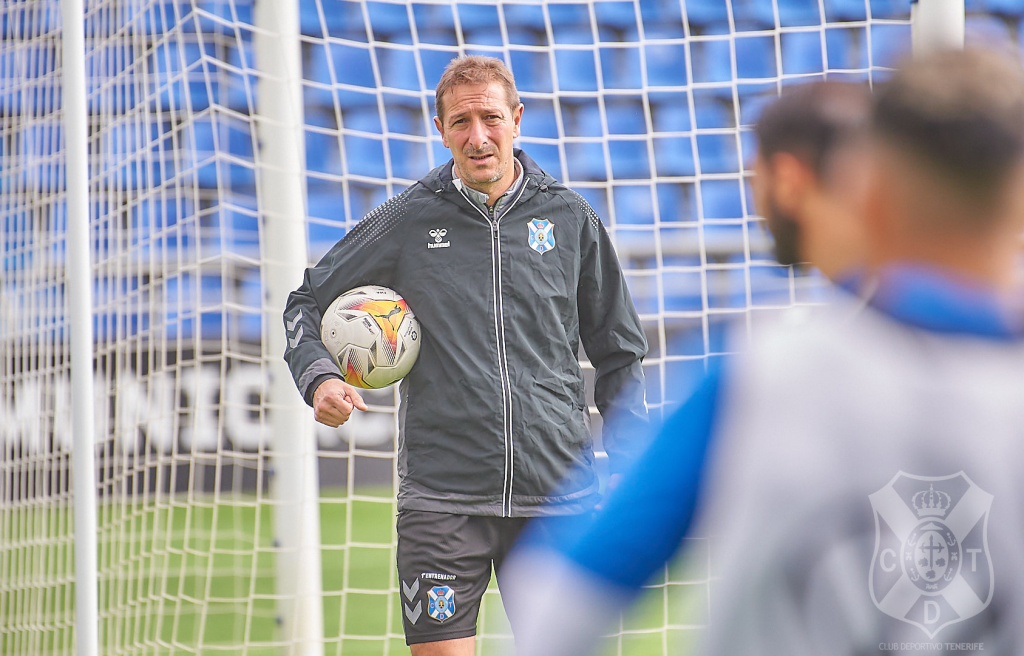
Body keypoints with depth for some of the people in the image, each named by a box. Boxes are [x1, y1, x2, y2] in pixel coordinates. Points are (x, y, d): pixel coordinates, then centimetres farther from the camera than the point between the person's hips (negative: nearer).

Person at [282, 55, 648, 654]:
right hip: (442, 497, -1)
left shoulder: (569, 217, 8)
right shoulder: (407, 222, 5)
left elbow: (618, 352, 15)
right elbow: (308, 302, 15)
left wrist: (632, 470, 9)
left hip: (558, 492, 1)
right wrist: (319, 376, -6)